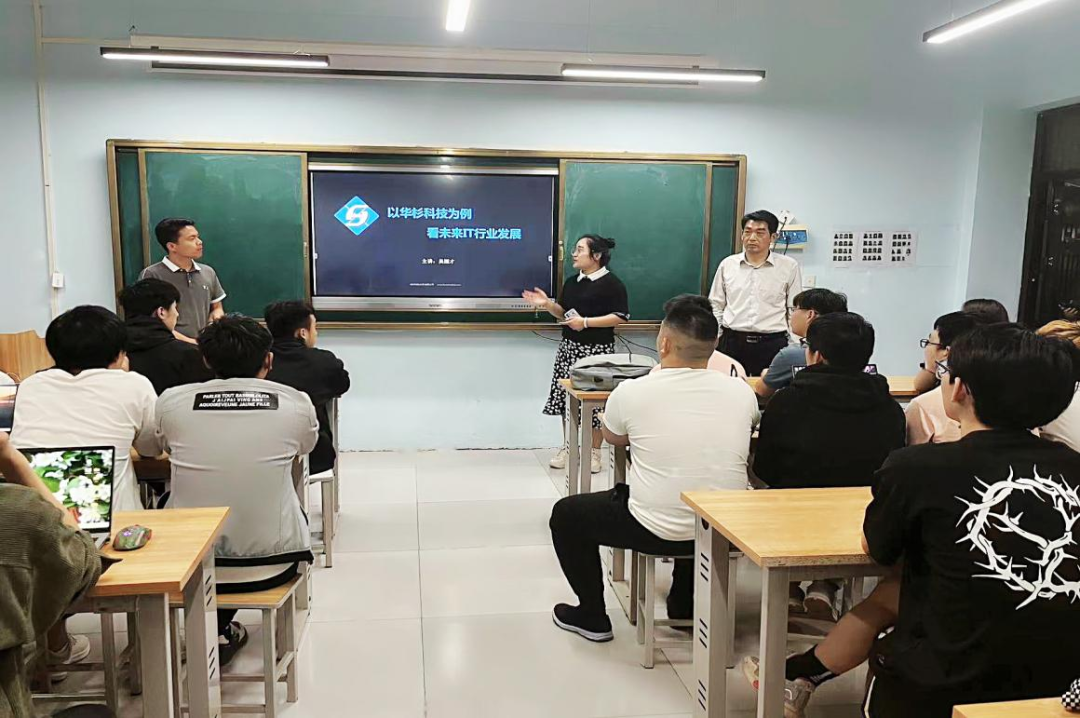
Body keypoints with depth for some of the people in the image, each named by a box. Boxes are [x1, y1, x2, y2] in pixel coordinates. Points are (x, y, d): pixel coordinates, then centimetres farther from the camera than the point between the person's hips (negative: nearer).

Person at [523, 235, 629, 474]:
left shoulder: (612, 283, -9)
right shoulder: (571, 282, 12)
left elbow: (621, 317, -15)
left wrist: (586, 322, -19)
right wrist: (547, 304, -1)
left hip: (596, 350, -7)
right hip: (569, 347, 7)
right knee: (566, 397, 8)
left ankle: (594, 452, 13)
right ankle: (567, 447, 22)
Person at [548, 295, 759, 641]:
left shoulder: (631, 392, -15)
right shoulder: (742, 391, -6)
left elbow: (612, 437, 8)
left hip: (656, 531, -4)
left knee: (566, 514, 19)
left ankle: (592, 616, 27)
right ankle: (685, 604, 45)